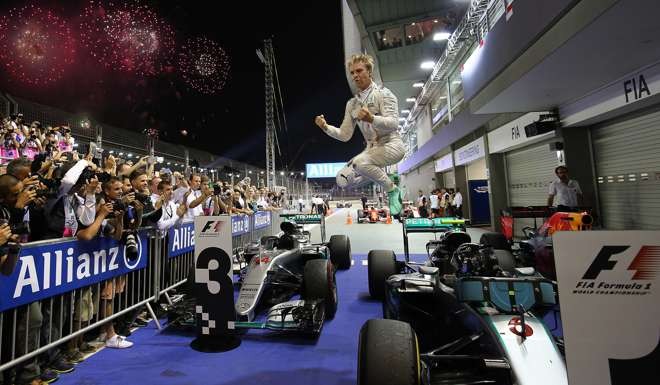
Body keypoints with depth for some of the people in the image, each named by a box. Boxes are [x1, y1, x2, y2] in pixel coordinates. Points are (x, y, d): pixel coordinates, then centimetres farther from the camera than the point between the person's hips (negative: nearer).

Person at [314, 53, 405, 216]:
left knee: (360, 163, -35)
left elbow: (393, 123, -19)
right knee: (342, 180, -9)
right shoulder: (352, 103, 13)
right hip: (372, 148, 6)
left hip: (391, 144, -6)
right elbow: (345, 135, 11)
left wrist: (372, 119, -37)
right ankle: (381, 174, 10)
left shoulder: (383, 93, -4)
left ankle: (392, 190, -11)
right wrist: (326, 127, -6)